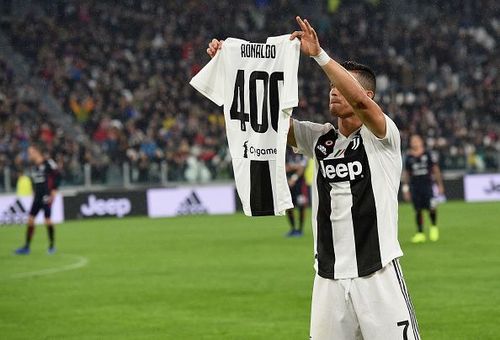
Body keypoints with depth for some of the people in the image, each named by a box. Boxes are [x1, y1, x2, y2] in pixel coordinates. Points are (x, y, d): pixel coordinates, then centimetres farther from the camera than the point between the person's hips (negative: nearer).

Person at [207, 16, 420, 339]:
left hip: (377, 275, -5)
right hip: (329, 278, 5)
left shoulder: (381, 136, -3)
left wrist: (319, 55, -28)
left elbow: (360, 100, -24)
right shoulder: (320, 139, 12)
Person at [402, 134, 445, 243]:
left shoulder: (428, 155, 1)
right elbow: (406, 173, 15)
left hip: (427, 184, -2)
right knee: (418, 210, 2)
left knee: (431, 208, -10)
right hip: (414, 186, 2)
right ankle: (420, 233, 9)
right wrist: (405, 188, 11)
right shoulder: (409, 157, 8)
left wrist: (440, 185, 6)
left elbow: (436, 170, 7)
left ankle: (434, 227, 17)